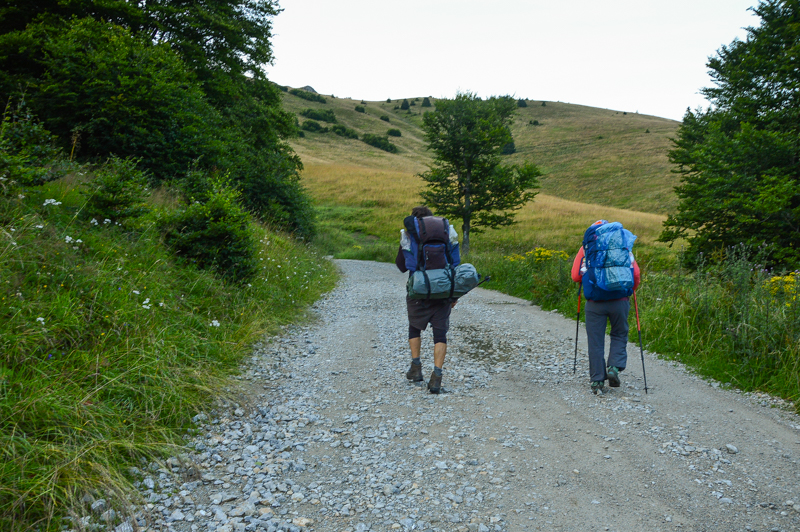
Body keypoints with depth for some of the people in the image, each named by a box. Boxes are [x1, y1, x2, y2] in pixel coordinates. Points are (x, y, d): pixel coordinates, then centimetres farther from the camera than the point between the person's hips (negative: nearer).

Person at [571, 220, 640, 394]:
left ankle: (597, 381, 7)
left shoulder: (586, 248, 6)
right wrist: (630, 290, 21)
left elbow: (576, 276, 1)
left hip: (595, 302, 0)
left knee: (595, 341, 6)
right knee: (619, 334, 19)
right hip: (619, 300, 1)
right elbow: (636, 274, 3)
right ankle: (615, 367, -1)